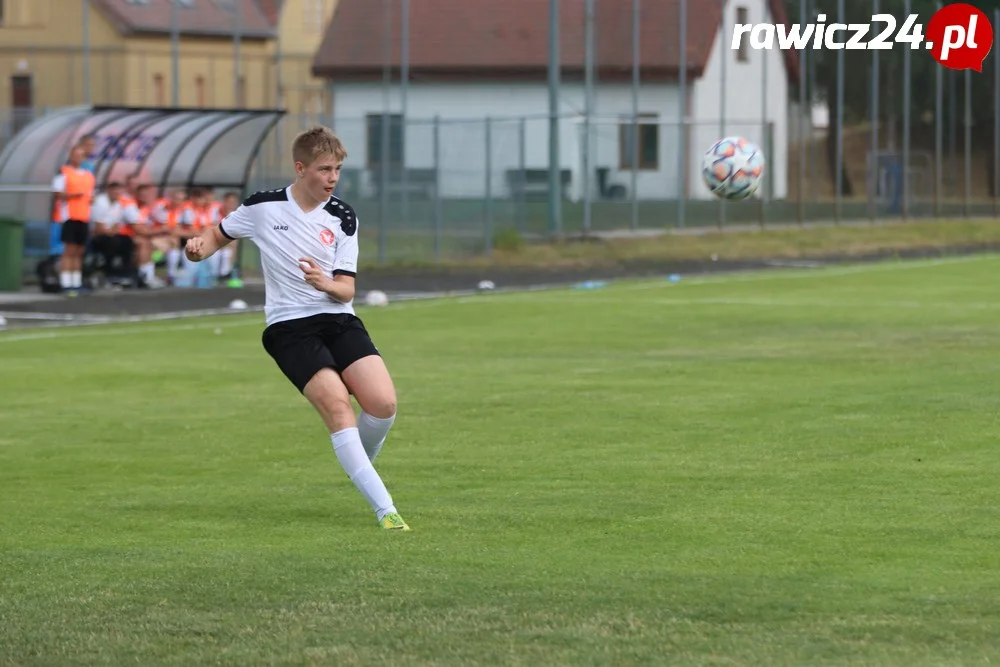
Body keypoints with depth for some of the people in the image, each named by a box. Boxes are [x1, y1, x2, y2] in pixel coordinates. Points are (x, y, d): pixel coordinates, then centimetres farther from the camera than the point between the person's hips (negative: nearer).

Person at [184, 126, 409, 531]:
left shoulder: (343, 218, 3)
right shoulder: (262, 207, -1)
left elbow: (346, 289, 0)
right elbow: (221, 234, 18)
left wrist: (326, 284, -23)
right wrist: (200, 247, -5)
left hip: (339, 320, 3)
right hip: (290, 327, -3)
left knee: (383, 404, -17)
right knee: (336, 404, -23)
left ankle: (360, 466, 18)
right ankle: (384, 509, -25)